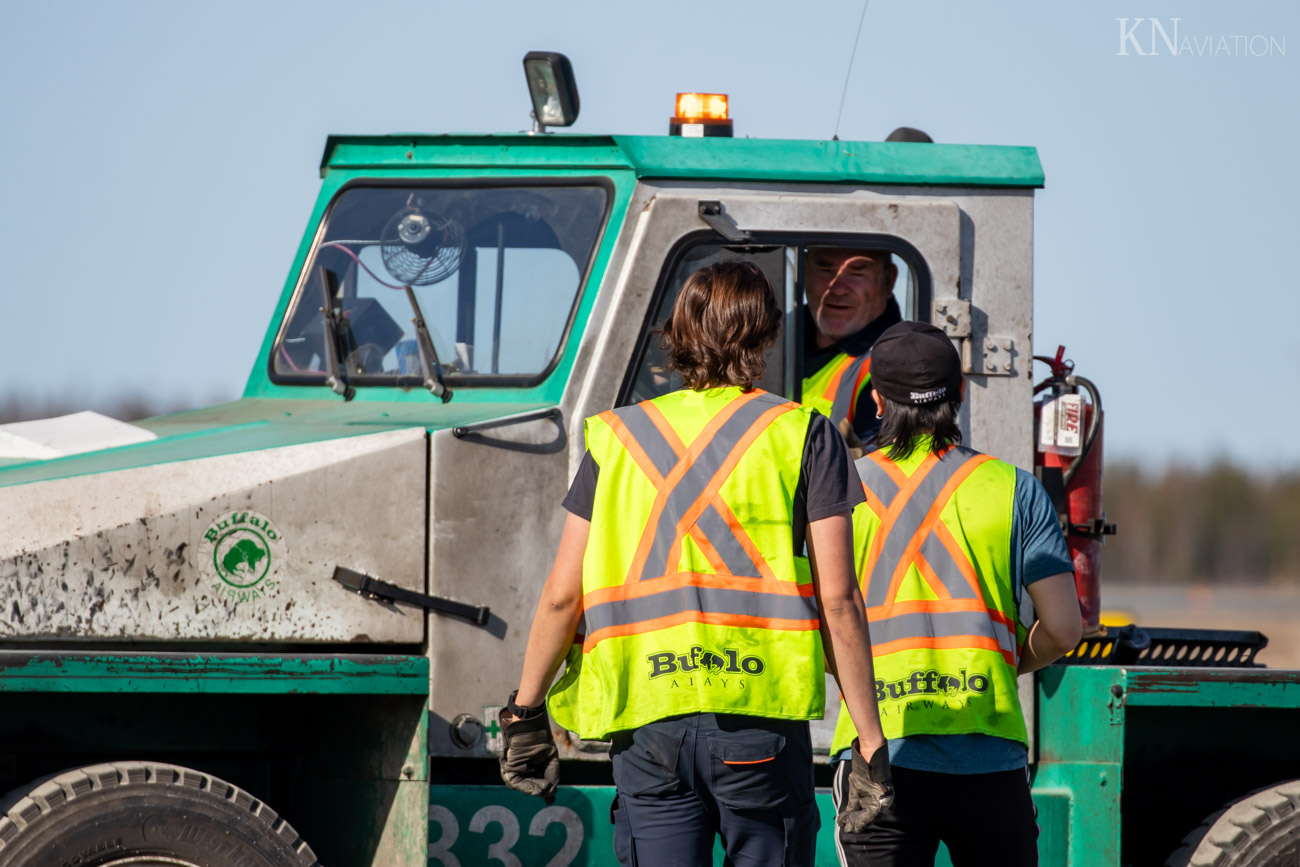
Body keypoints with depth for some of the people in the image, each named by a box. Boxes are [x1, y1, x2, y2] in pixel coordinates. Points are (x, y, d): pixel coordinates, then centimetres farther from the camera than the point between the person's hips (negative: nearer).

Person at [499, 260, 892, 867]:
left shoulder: (618, 437, 10)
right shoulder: (802, 436, 3)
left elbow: (562, 596, 7)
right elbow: (837, 601, -3)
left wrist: (525, 710, 17)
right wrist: (870, 740, 0)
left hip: (645, 719, 2)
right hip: (760, 717, -2)